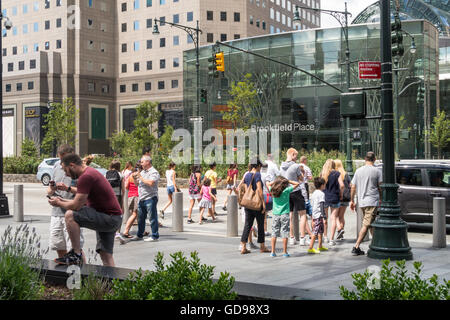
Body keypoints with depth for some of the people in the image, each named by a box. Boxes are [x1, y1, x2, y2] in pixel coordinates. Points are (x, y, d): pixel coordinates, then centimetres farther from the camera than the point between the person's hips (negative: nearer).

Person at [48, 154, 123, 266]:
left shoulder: (86, 177, -16)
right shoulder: (90, 172, 17)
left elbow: (76, 206, -17)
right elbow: (83, 201, 23)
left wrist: (59, 204, 1)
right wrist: (63, 200, 22)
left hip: (109, 218, -11)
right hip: (113, 219, 11)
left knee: (70, 215, -19)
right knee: (106, 256, 12)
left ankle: (76, 254, -11)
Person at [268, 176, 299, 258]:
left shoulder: (273, 191, 0)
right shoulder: (286, 190, -9)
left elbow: (268, 184, 20)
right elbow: (297, 184, -2)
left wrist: (275, 181, 13)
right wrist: (288, 181, 3)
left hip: (275, 214, 3)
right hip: (284, 214, -3)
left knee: (274, 233, 8)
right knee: (284, 233, 0)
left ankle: (273, 252, 9)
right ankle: (285, 252, 2)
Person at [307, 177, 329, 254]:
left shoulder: (314, 193, 15)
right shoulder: (321, 193, -12)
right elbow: (321, 204, -18)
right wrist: (323, 215, -18)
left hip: (314, 215, 10)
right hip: (319, 215, -10)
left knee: (321, 230, 20)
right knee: (316, 231, -9)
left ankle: (320, 247, 30)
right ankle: (310, 248, -12)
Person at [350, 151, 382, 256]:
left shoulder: (358, 170, 7)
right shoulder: (377, 171, -4)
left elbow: (353, 187, 9)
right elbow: (380, 187, -1)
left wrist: (352, 200, 17)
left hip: (361, 202, 5)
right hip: (372, 201, -5)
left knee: (370, 224, 18)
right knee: (366, 225, -8)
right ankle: (356, 247, -14)